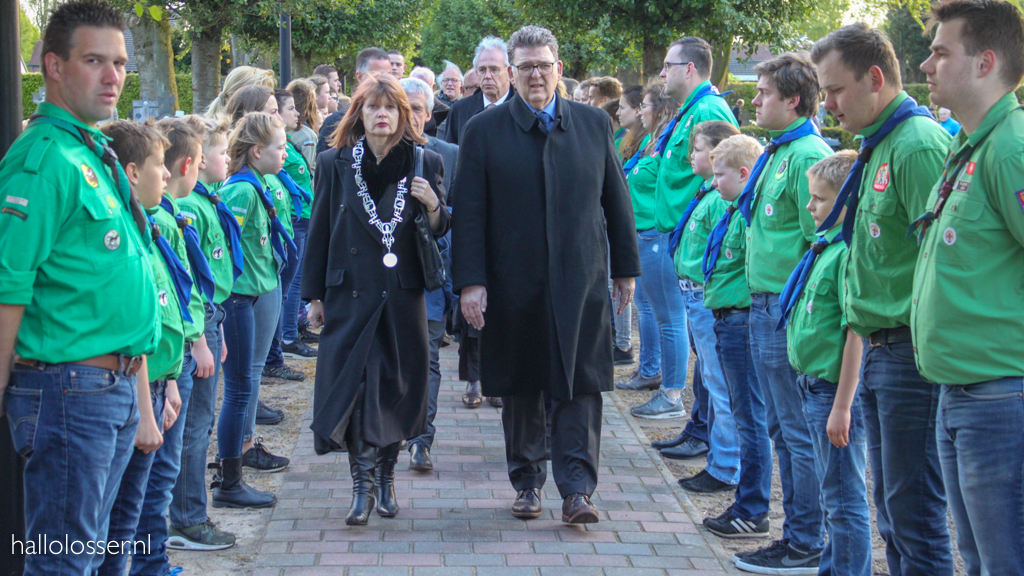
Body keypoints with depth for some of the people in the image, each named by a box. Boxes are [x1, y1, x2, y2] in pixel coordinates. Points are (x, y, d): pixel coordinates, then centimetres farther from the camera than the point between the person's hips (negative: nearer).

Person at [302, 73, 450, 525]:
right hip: (350, 292, -1)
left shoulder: (424, 163, 4)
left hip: (403, 294, 1)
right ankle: (363, 484, -3)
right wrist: (315, 295, 3)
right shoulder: (336, 163, 2)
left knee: (397, 386, 6)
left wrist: (434, 207, -14)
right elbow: (320, 230, 4)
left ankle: (385, 477, 24)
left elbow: (440, 230, 9)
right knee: (353, 383, -7)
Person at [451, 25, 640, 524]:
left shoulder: (594, 125, 6)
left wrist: (625, 269, 12)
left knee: (579, 387, -2)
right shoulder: (484, 131, 1)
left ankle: (576, 488, 2)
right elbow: (469, 214, -2)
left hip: (581, 282, 1)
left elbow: (616, 202, 12)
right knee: (521, 389, 9)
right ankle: (527, 482, 22)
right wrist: (470, 281, -8)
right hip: (514, 285, 0)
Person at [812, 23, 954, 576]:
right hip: (878, 352, 10)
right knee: (891, 513, 15)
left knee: (915, 514, -4)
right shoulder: (879, 147, 16)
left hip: (909, 354, -10)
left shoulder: (918, 145, -15)